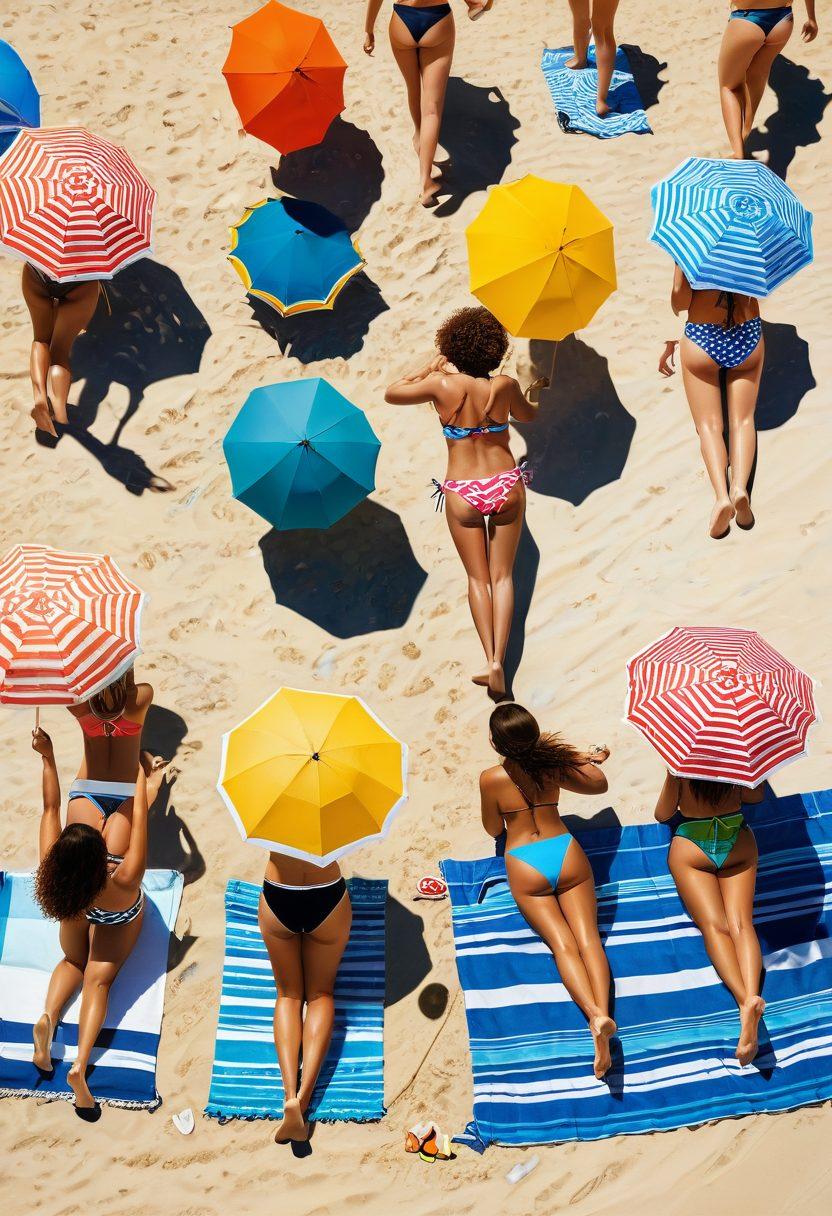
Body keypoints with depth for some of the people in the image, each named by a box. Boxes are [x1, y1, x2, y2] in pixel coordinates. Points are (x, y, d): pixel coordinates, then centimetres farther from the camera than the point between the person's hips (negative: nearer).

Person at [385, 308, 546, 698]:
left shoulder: (441, 385, -11)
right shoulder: (504, 386, -7)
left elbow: (391, 393, 5)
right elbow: (528, 415, 16)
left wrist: (429, 367, 12)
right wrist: (534, 392, 37)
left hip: (462, 494, -1)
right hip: (506, 486, 1)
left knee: (477, 578, 11)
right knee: (501, 575, 10)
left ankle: (489, 657, -2)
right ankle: (498, 660, -2)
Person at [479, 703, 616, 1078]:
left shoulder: (491, 779, -8)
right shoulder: (554, 763, 0)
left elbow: (493, 829, 8)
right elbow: (599, 784, 17)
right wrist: (593, 759, 38)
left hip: (525, 868, -2)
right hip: (567, 854, 2)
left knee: (562, 944, -8)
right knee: (588, 938, -5)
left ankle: (594, 1015, -30)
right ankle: (603, 1010, -27)